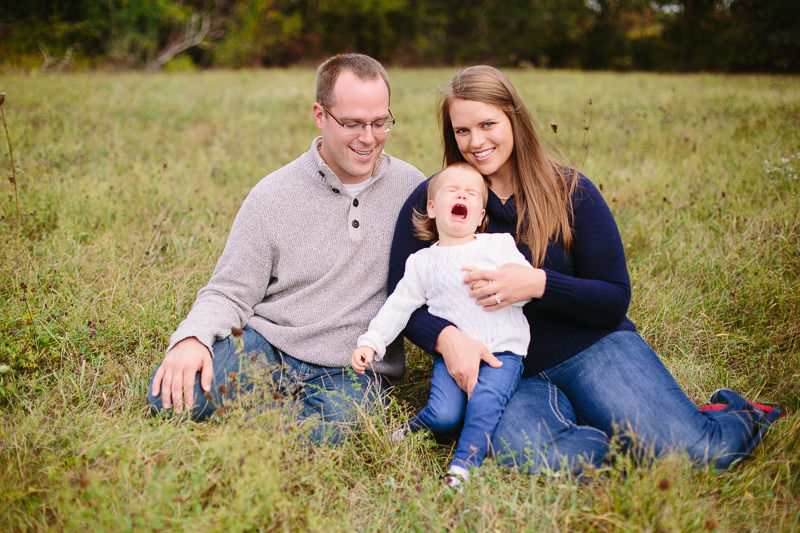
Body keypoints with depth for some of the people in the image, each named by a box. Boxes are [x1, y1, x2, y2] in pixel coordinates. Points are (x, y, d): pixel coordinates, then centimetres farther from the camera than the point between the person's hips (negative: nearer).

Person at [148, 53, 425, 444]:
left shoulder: (413, 189, 3)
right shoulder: (273, 195, 0)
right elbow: (229, 293, 0)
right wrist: (192, 337, -21)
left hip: (353, 370, 0)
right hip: (266, 344, 1)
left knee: (325, 430, -36)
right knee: (169, 393, -26)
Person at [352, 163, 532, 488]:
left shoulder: (499, 244, 11)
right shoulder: (422, 262, 15)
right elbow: (398, 307, 16)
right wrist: (370, 343, 6)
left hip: (502, 351, -1)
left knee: (485, 401, -28)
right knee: (444, 414, -19)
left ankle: (462, 467, -20)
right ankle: (413, 431, 11)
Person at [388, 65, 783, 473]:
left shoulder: (570, 192, 2)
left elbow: (615, 300, 0)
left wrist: (538, 284, -19)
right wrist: (445, 336, -20)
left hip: (593, 349, 0)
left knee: (693, 452, -24)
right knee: (521, 450, -36)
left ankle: (735, 417, 10)